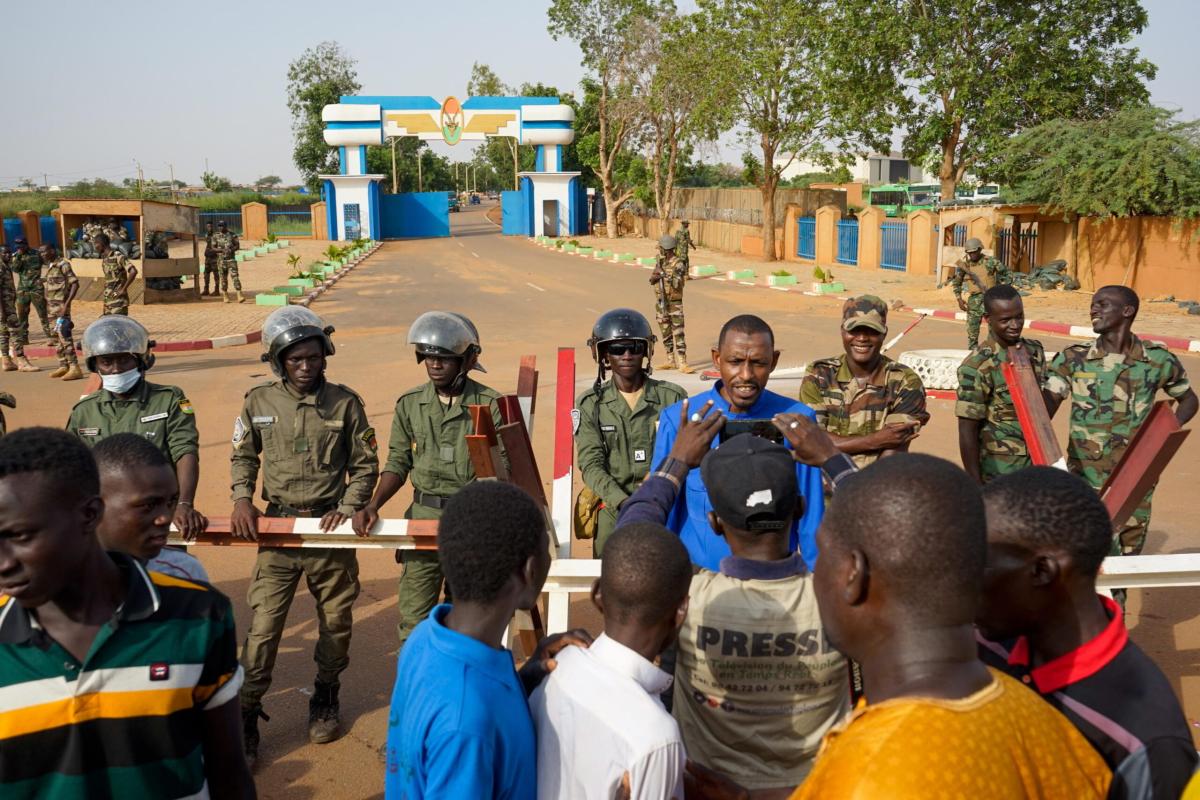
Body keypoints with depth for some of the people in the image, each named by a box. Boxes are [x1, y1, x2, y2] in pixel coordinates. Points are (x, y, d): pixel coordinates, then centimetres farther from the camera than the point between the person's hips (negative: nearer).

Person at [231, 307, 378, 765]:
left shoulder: (344, 403, -4)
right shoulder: (259, 402, -1)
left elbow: (365, 465, 3)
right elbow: (244, 455, 13)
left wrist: (347, 508, -10)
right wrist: (242, 498, -3)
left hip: (329, 528, 0)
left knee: (336, 622, 12)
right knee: (263, 625, -4)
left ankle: (325, 701, 35)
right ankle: (245, 718, 11)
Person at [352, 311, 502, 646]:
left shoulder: (489, 404, -6)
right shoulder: (410, 404, 3)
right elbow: (398, 463, 8)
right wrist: (373, 505, -6)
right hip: (425, 516, 2)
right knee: (414, 618, 4)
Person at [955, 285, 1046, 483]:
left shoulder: (1035, 351, 3)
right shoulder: (977, 366, -17)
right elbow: (967, 431, -16)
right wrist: (975, 484, -16)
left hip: (1036, 463, 6)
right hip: (998, 472, -6)